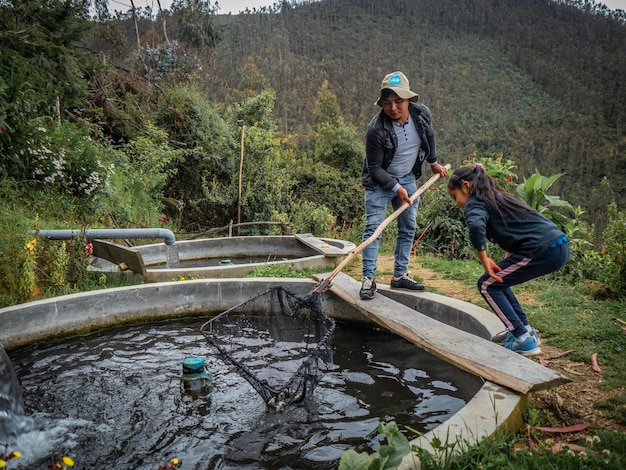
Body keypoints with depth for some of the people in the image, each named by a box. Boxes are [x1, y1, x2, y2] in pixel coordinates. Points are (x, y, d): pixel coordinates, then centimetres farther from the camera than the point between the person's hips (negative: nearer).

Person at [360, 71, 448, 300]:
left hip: (407, 178, 5)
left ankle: (400, 276, 19)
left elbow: (429, 136, 11)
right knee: (373, 227, -11)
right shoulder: (376, 129, -28)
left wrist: (433, 162, 19)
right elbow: (374, 168, -20)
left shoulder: (422, 114, -13)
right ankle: (369, 278, -5)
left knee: (408, 228, 8)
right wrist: (396, 188, -22)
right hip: (379, 181, -5)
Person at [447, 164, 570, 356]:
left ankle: (524, 341, 2)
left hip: (543, 250, -9)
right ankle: (525, 330, 24)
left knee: (487, 285, 4)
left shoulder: (475, 204, -4)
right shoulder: (497, 197, 23)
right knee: (497, 279, 20)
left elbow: (476, 226, -27)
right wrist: (506, 262, 21)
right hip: (559, 246, 9)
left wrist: (484, 259, -14)